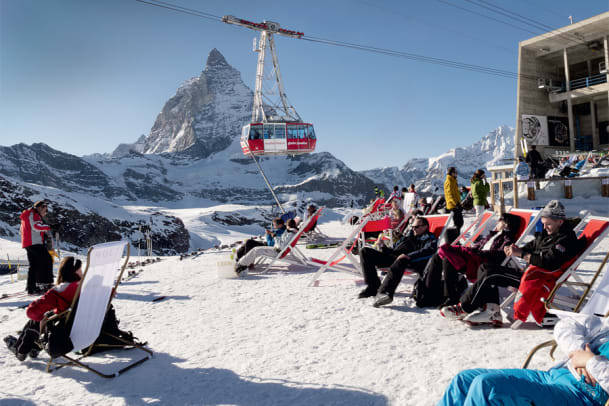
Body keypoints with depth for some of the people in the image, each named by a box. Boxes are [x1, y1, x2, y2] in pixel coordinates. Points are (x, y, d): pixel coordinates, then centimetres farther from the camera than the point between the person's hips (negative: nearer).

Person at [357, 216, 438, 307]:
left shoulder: (430, 238, 13)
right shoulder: (409, 235, 34)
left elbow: (429, 251, -10)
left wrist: (409, 256, -26)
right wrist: (383, 248, 11)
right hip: (392, 256, 7)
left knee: (401, 261, -44)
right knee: (364, 251, -6)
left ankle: (383, 291, -57)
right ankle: (373, 287, -14)